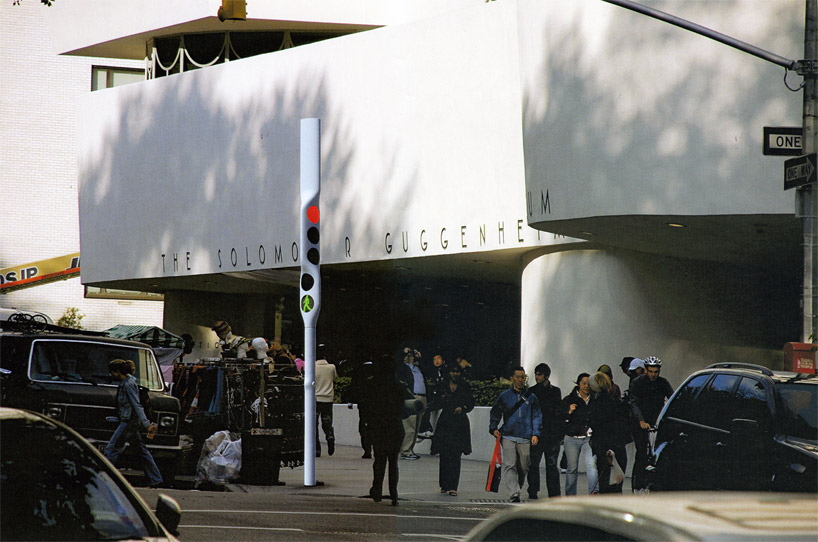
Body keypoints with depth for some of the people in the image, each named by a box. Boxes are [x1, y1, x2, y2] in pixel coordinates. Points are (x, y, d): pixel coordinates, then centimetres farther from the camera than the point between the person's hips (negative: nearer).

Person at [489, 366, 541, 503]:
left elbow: (537, 416, 10)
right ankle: (514, 493, -19)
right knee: (510, 465, -14)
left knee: (523, 467, 5)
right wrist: (493, 428, 1)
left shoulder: (531, 397, 9)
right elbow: (494, 413, 16)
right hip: (508, 436, -1)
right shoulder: (504, 396, 8)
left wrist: (535, 433, 0)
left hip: (526, 439, 1)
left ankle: (517, 490, 22)